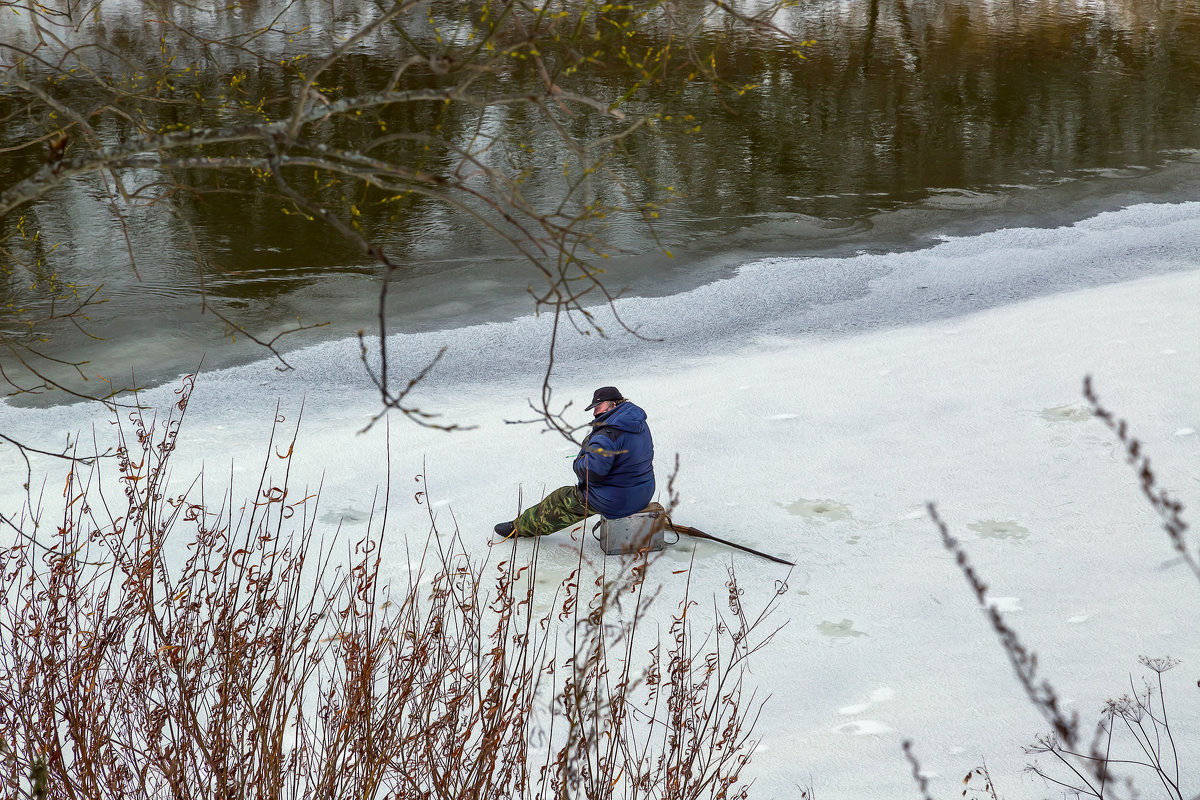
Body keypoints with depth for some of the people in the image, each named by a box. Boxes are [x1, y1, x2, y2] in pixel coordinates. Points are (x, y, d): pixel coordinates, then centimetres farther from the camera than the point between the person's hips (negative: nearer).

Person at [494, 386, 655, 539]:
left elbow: (593, 470, -33)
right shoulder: (639, 422, 6)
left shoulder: (608, 433, -27)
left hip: (615, 501, -9)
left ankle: (520, 527, 27)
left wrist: (577, 464, -9)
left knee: (560, 500, 10)